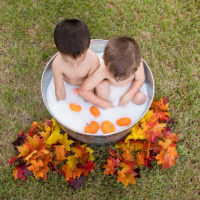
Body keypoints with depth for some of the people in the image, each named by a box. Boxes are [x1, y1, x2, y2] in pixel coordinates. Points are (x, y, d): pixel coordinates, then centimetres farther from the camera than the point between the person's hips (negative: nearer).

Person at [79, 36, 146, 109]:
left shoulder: (136, 61, -36)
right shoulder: (102, 70, -40)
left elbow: (140, 79, -15)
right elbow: (83, 91, -33)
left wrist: (128, 95, -25)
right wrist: (103, 104, -30)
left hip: (129, 88, 2)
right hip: (109, 89, -2)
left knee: (140, 98, -20)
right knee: (102, 86, -32)